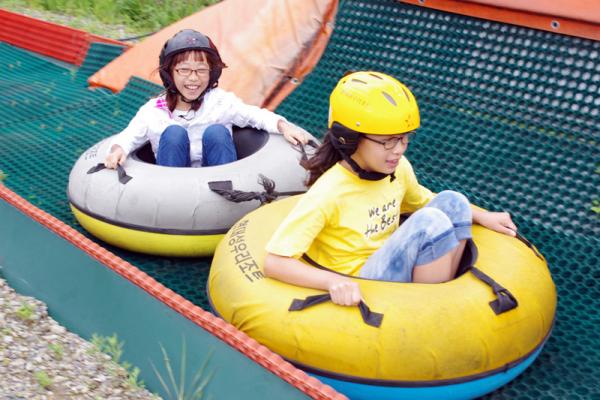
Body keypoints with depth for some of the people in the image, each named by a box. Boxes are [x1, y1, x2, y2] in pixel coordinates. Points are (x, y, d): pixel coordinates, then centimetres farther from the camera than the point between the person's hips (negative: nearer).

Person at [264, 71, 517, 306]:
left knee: (451, 202, -7)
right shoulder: (328, 194, -22)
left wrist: (483, 217, 12)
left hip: (395, 270, 7)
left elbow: (424, 201, 23)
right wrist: (333, 281, -40)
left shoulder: (398, 169, 0)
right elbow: (275, 263, -25)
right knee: (431, 223, -24)